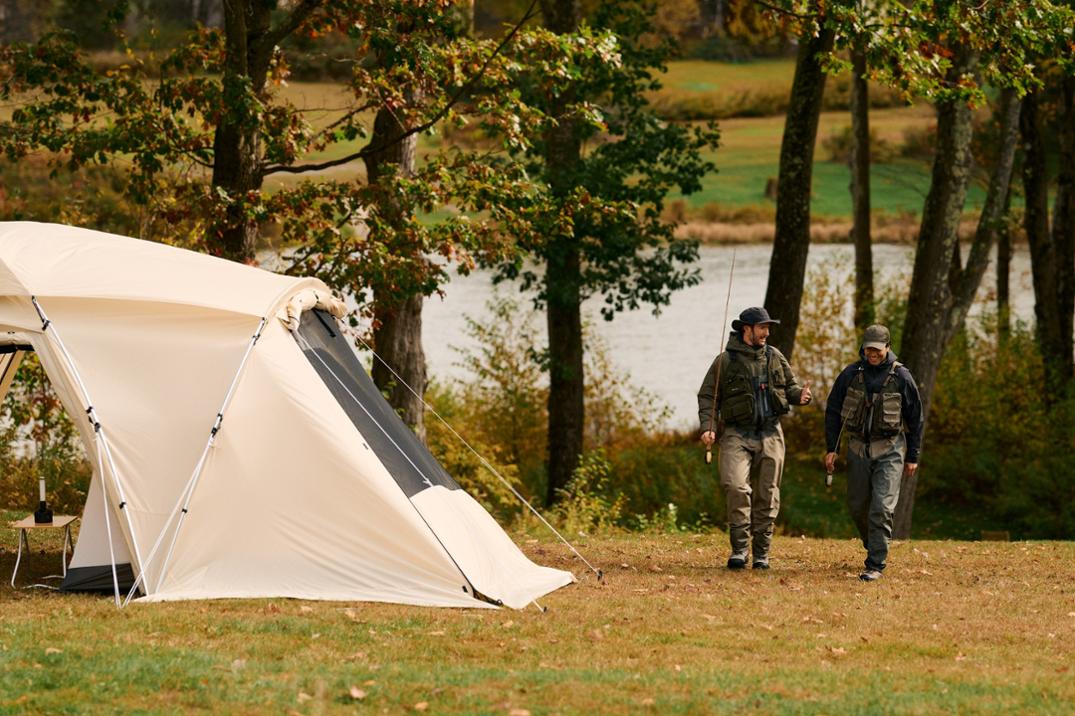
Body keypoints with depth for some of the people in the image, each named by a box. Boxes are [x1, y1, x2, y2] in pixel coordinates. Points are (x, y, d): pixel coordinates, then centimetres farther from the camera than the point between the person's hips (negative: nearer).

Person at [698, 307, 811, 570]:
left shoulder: (775, 357, 10)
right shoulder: (726, 361, -2)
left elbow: (790, 386, 18)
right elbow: (707, 396, 0)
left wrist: (800, 395, -7)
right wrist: (707, 427, -14)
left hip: (770, 435, 4)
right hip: (737, 435, -4)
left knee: (767, 494, 4)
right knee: (737, 487, -20)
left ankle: (761, 552, 12)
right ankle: (740, 548, -13)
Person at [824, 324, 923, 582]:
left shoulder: (901, 377, -4)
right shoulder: (850, 374, 1)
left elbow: (915, 419, 4)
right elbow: (833, 412, 8)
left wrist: (913, 457, 4)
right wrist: (831, 448, 3)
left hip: (890, 451, -3)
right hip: (858, 449, 3)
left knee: (882, 508, -13)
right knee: (857, 507, 10)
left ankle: (876, 565, -12)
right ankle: (874, 546, 34)